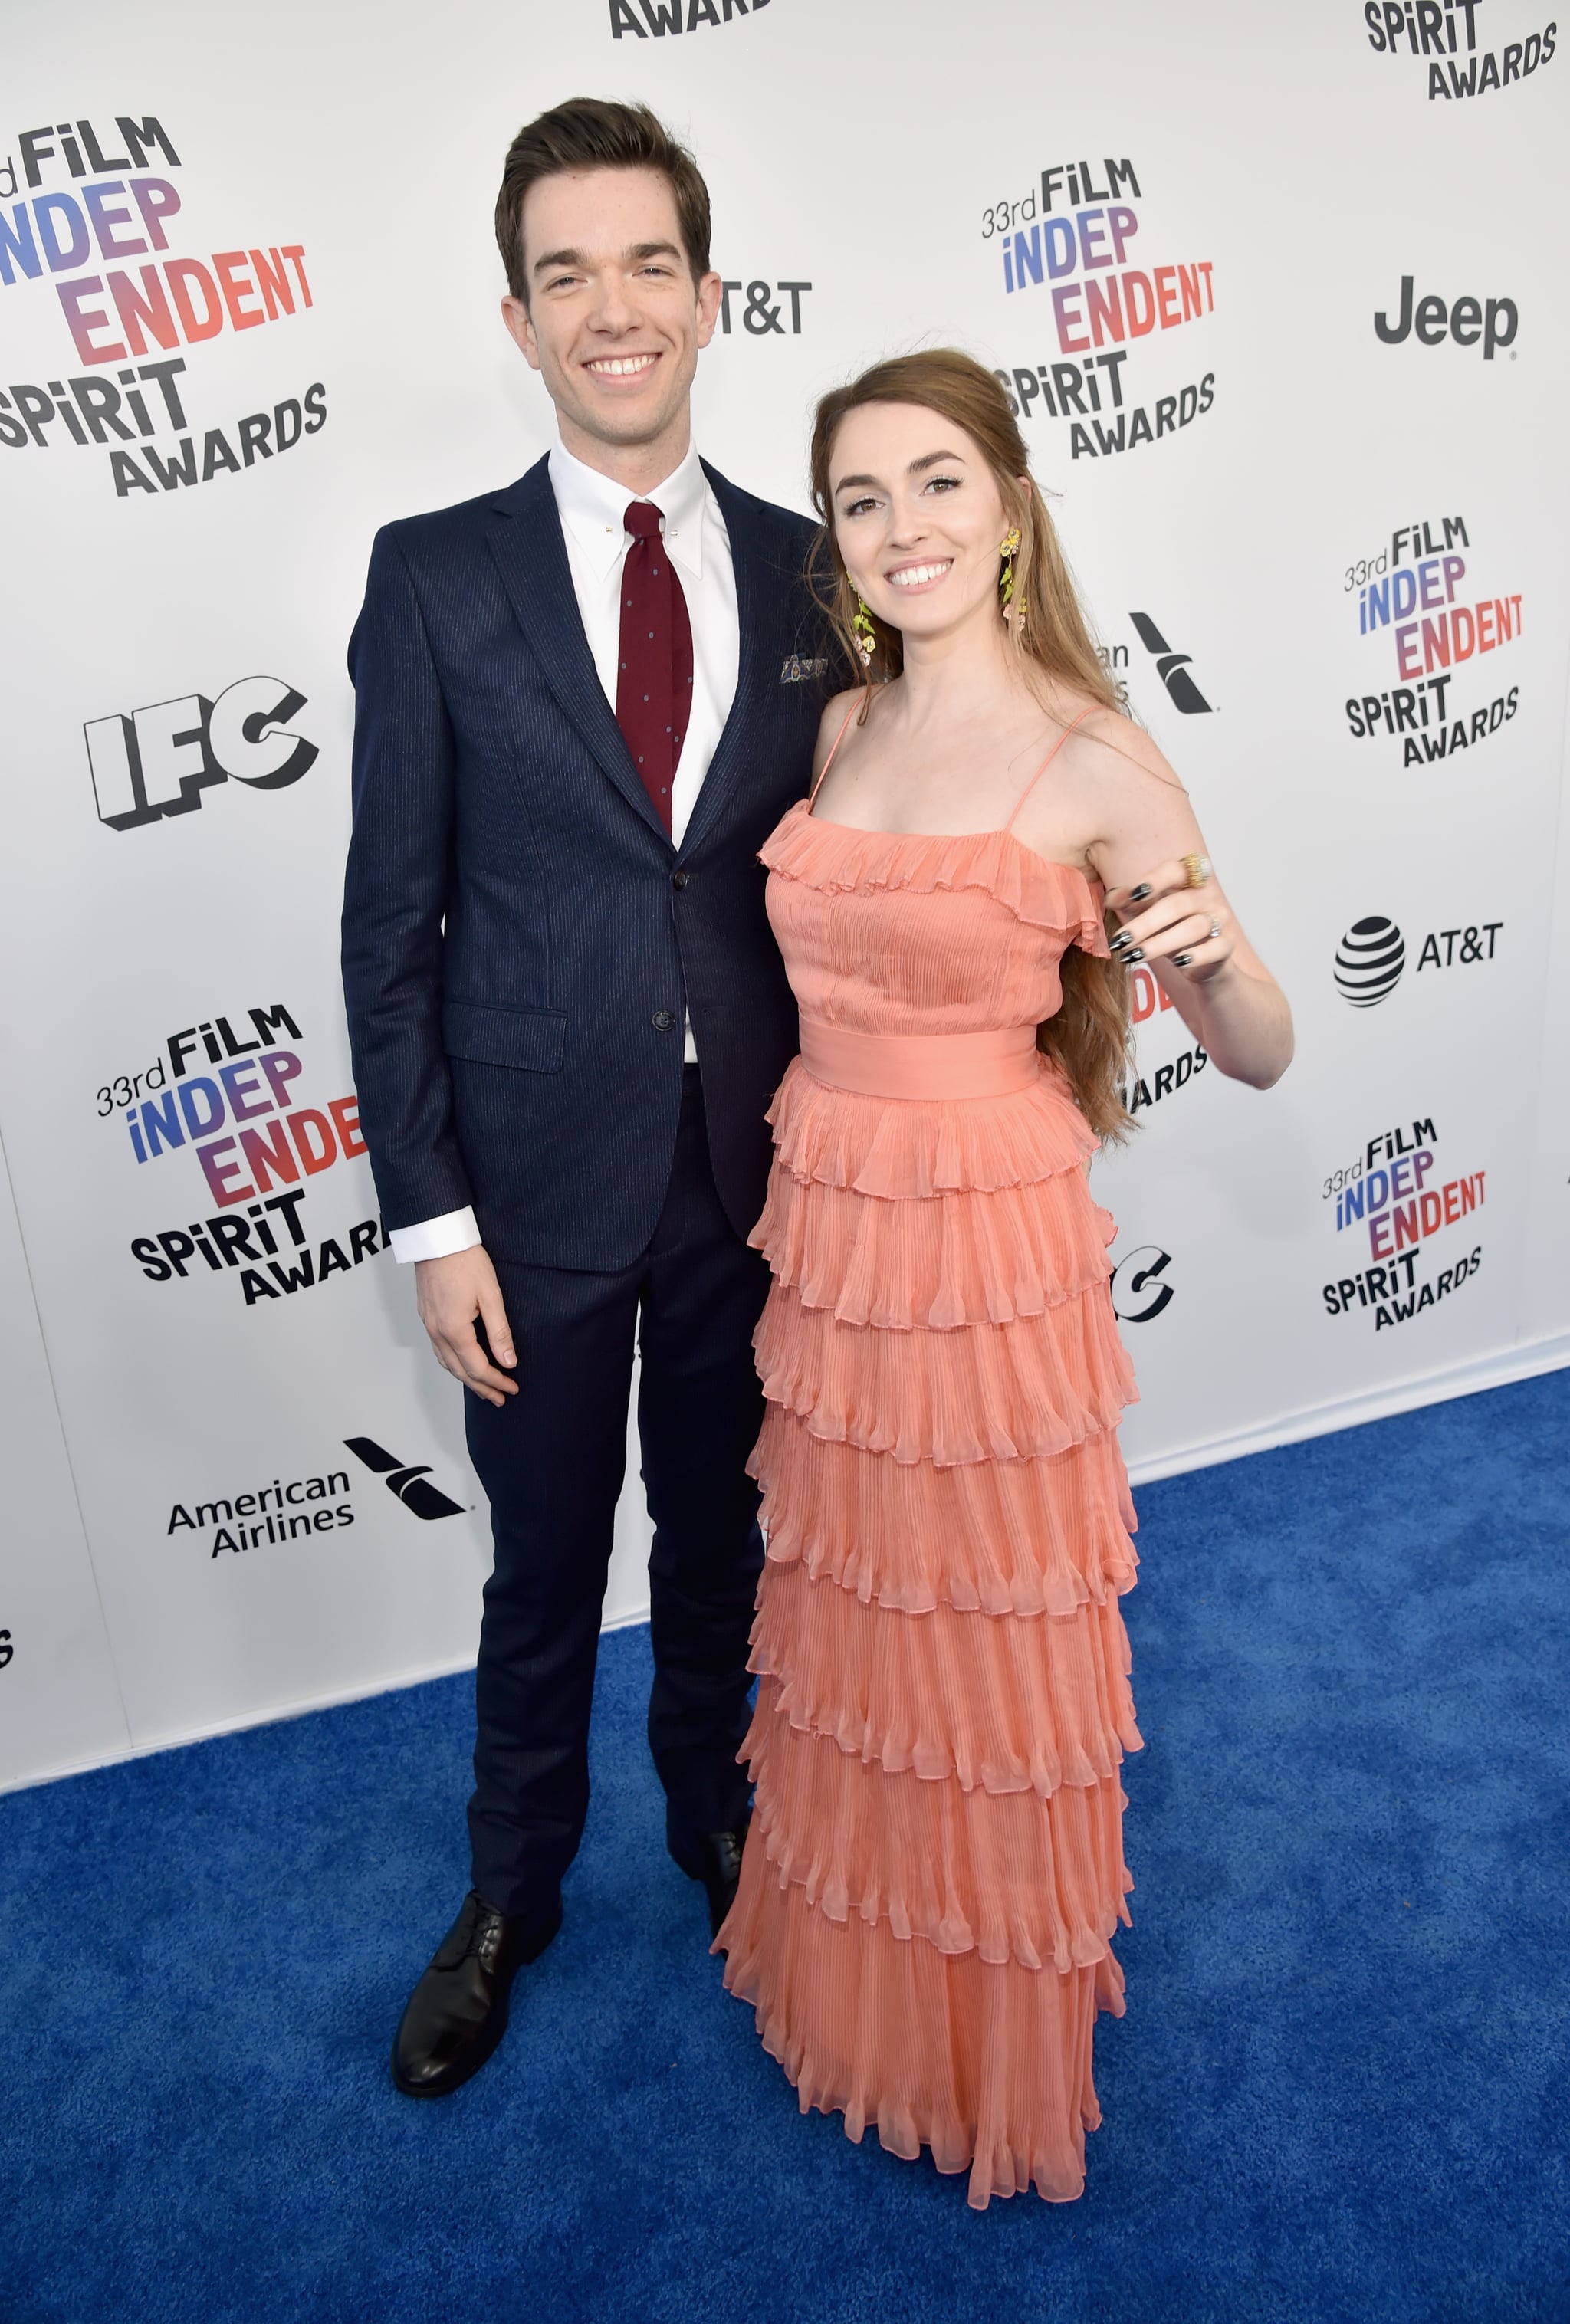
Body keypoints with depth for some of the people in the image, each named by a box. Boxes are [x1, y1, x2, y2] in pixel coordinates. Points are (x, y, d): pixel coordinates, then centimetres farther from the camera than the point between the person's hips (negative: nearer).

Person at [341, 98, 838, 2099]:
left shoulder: (803, 573, 1)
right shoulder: (436, 578, -5)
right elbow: (392, 923, -5)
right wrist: (431, 1216, -9)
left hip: (760, 1170, 2)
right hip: (540, 1180, -1)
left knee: (720, 1542, 20)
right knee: (543, 1575, 15)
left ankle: (715, 1815, 48)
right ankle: (510, 1892, 42)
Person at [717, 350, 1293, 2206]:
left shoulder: (1096, 764, -13)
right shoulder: (846, 728, 6)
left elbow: (1258, 1058, -12)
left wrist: (1216, 957, -30)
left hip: (985, 1251, -6)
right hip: (825, 1236, 6)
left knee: (985, 1649, 11)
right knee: (843, 1617, 21)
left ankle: (997, 2049, 40)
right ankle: (854, 1976, 49)